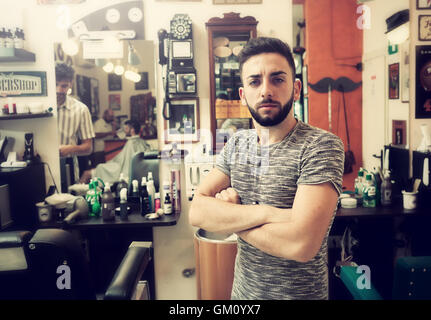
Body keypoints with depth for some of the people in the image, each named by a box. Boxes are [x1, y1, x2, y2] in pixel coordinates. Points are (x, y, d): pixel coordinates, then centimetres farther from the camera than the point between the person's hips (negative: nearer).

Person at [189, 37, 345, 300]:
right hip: (242, 290, 5)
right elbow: (197, 212, -11)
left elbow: (301, 243, -31)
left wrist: (228, 215, -17)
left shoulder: (321, 146, -20)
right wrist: (266, 213, -26)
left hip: (301, 292, -5)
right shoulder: (237, 144, -1)